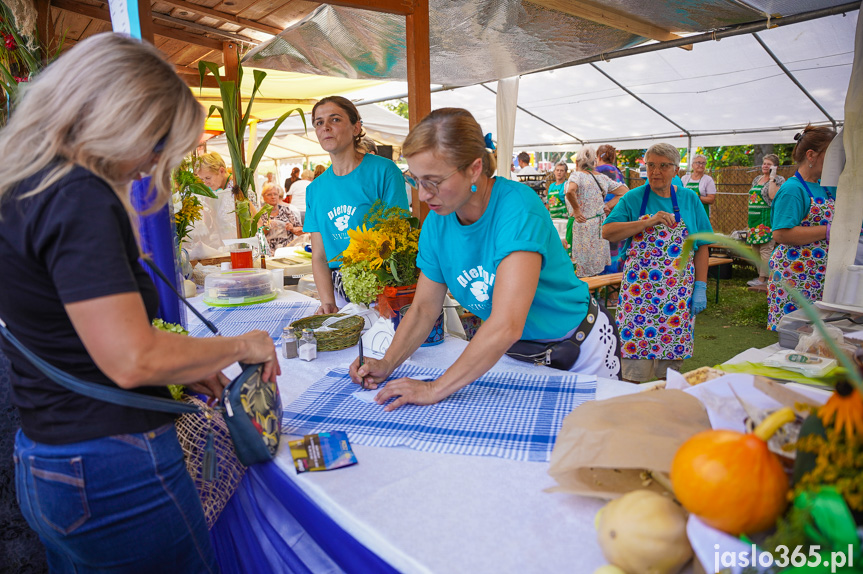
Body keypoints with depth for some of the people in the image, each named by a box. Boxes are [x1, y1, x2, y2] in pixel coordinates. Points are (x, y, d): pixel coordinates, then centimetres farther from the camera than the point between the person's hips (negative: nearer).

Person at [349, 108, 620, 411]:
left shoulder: (517, 209, -32)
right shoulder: (437, 222, -12)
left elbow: (506, 326, -40)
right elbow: (424, 308, -4)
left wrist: (435, 389, -36)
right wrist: (387, 364, -18)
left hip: (579, 349, -5)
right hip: (509, 351, 5)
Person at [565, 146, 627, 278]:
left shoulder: (577, 175, -10)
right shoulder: (602, 178, 8)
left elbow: (570, 192, -32)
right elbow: (625, 192, 10)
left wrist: (576, 210, -19)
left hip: (581, 224, -6)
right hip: (599, 225, 6)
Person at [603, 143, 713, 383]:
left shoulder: (689, 199, 8)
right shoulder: (634, 197, 2)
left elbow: (701, 246, 8)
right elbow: (607, 232, -10)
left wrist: (700, 287, 1)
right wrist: (648, 222, -18)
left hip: (678, 294, 2)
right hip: (638, 292, -2)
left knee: (670, 364, 9)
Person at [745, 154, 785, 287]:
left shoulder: (779, 180, -3)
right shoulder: (757, 179, 18)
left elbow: (773, 196, -20)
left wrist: (772, 178, -15)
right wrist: (749, 217, 19)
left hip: (767, 219, -8)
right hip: (755, 218, 8)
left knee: (765, 249, -9)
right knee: (755, 248, 9)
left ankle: (763, 278, -7)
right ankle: (760, 275, 17)